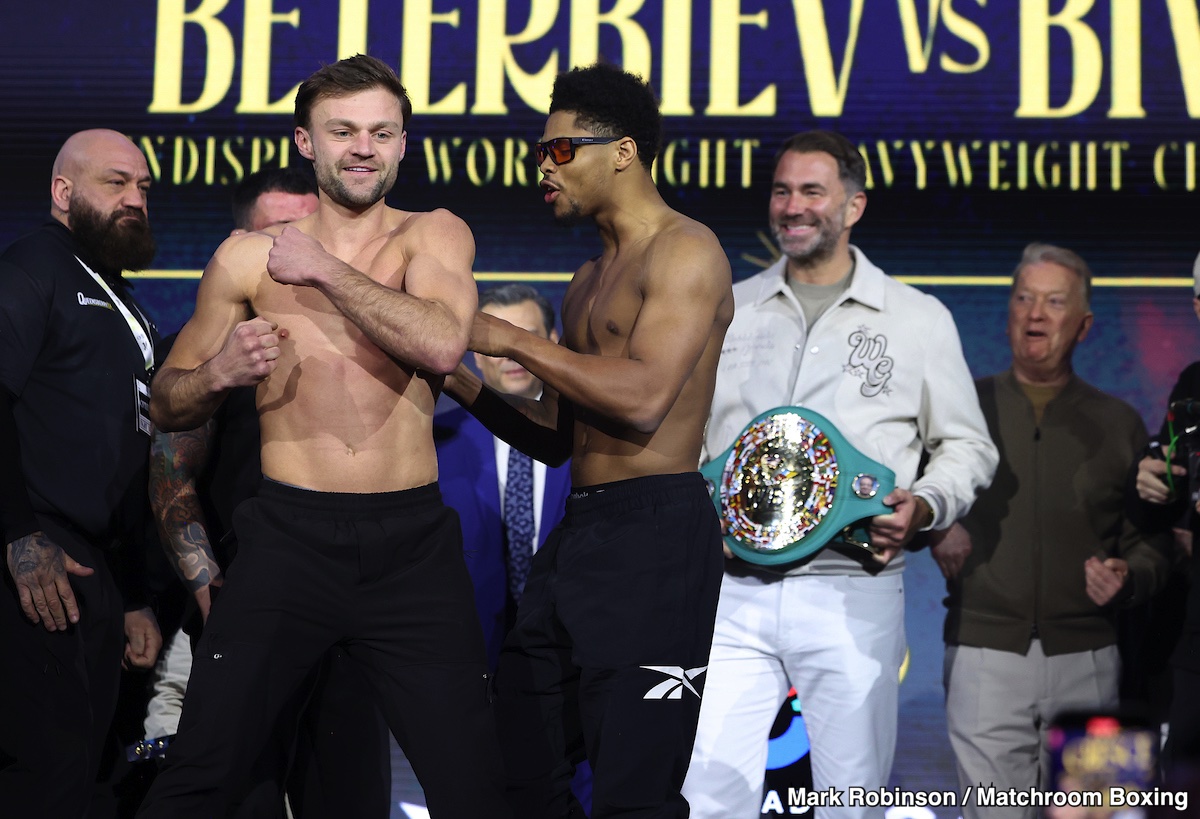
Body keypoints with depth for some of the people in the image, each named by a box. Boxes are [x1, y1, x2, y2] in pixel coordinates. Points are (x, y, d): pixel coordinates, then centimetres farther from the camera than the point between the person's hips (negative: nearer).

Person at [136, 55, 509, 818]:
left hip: (412, 543, 0)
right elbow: (168, 404, 13)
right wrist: (219, 373, -8)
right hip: (290, 536, 0)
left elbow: (443, 343, -17)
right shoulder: (248, 257, 7)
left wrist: (325, 270, -12)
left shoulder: (434, 234, 5)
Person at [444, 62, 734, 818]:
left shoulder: (685, 249, -6)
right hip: (578, 531, 9)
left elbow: (644, 398, -20)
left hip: (655, 531, -9)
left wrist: (512, 341, -11)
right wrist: (459, 380, 9)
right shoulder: (589, 279, 22)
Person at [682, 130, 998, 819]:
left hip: (851, 596, -1)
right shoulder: (727, 310, 14)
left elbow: (967, 446, 12)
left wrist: (923, 506, -8)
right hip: (734, 591, 2)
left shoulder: (919, 319, 8)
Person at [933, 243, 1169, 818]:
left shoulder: (1118, 423, 11)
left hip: (1086, 661, 1)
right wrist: (933, 528, -4)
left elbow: (1150, 543, 11)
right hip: (985, 650, -1)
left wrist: (1127, 576, -9)